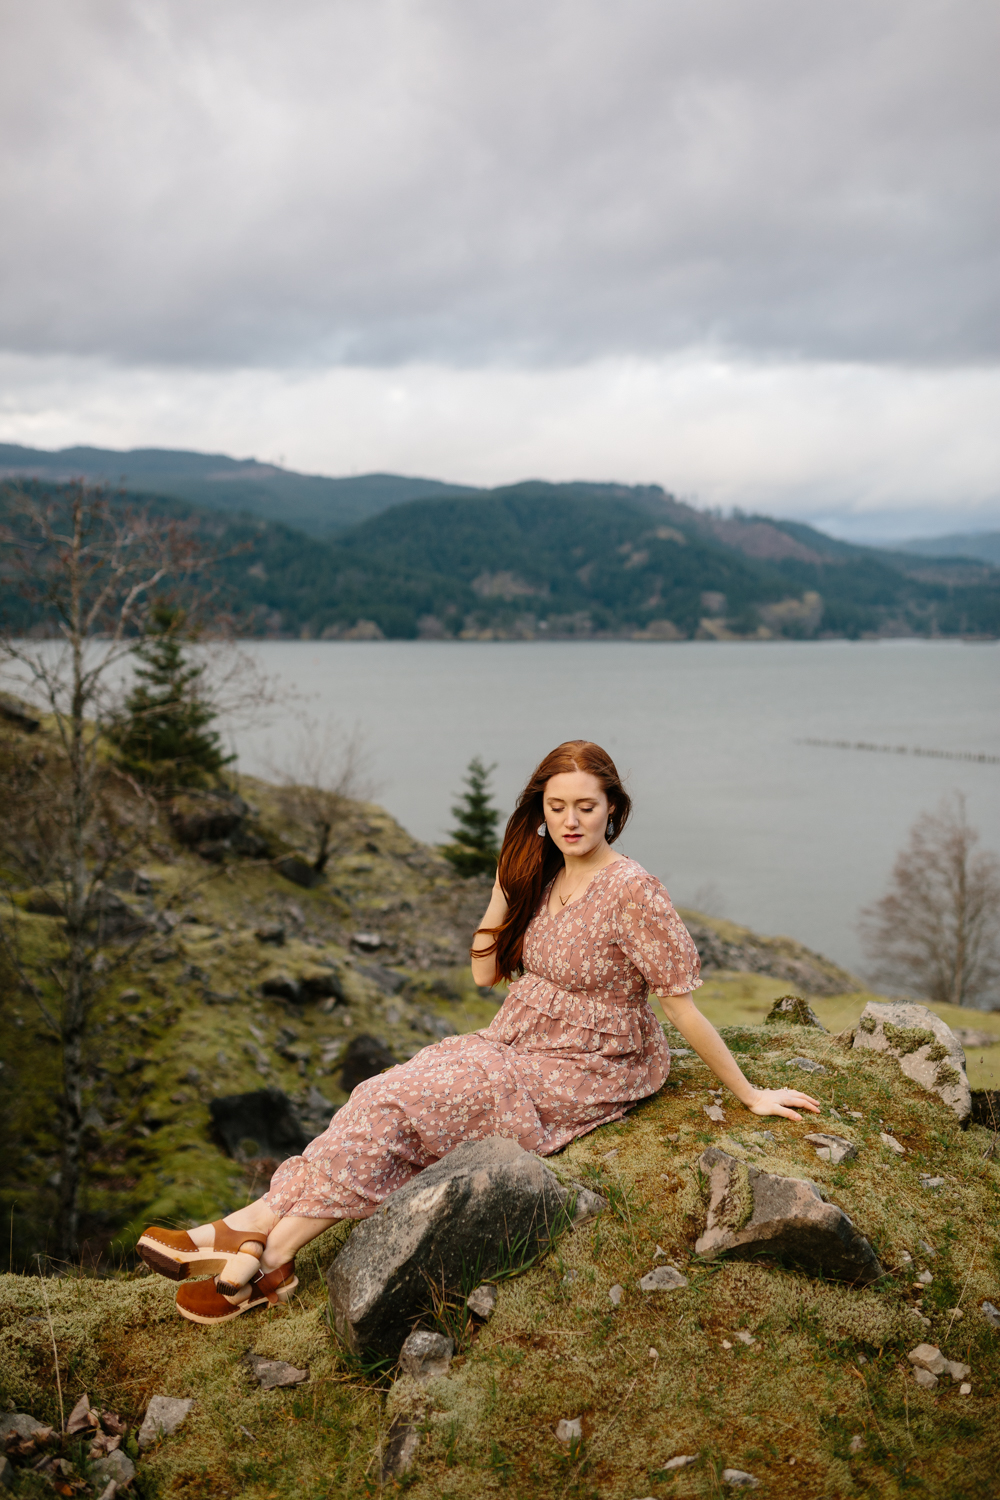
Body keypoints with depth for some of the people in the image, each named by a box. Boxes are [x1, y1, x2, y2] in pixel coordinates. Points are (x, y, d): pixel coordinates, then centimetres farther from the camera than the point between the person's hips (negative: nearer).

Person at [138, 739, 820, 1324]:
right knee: (383, 1096, -17)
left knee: (395, 1107, -20)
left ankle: (265, 1256, -14)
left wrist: (751, 1096, -10)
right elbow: (486, 971, 7)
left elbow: (683, 1003, -14)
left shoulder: (633, 892, -19)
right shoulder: (542, 873, 4)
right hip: (516, 1046, 7)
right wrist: (507, 884, -2)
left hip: (584, 1074, -7)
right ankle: (251, 1232, -21)